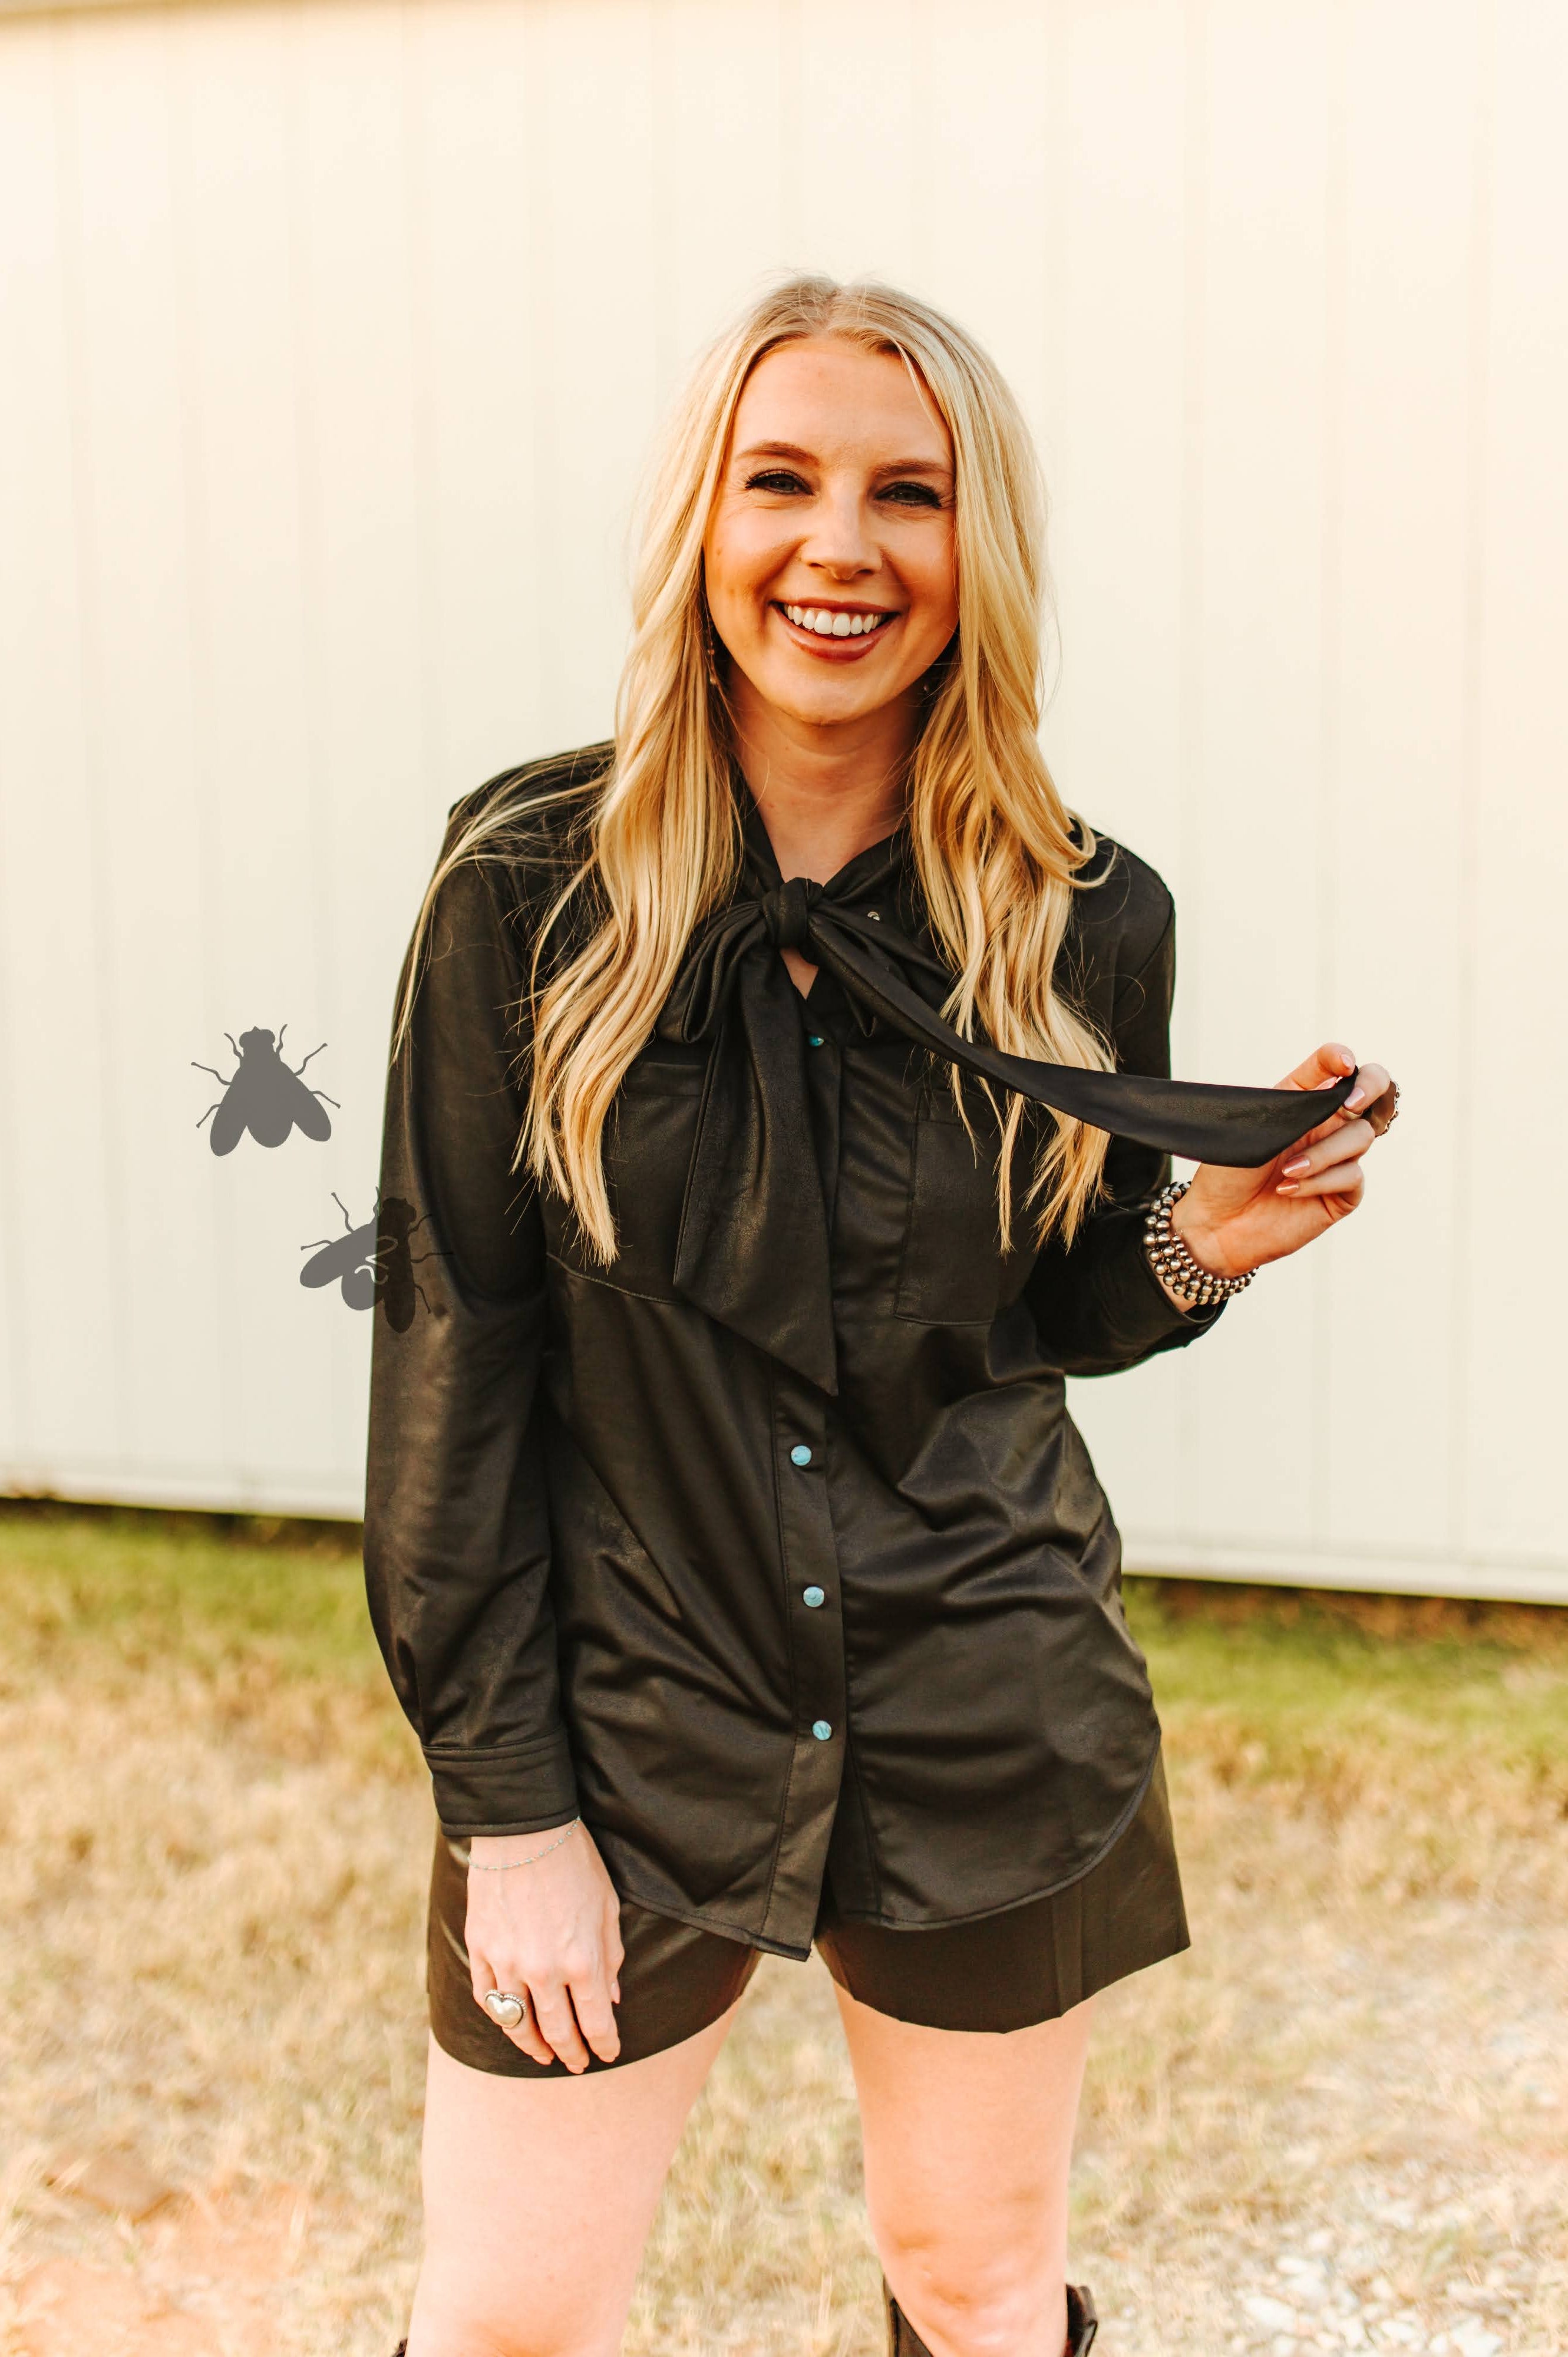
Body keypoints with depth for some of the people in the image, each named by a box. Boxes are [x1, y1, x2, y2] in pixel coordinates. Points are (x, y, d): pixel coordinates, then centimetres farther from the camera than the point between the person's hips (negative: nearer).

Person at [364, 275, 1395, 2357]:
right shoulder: (535, 882, -10)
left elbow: (1051, 1315, 8)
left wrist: (1197, 1247, -14)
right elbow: (455, 1351, -8)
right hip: (629, 1712, -1)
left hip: (996, 1729, 2)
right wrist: (504, 1802, -9)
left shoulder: (1086, 920, -4)